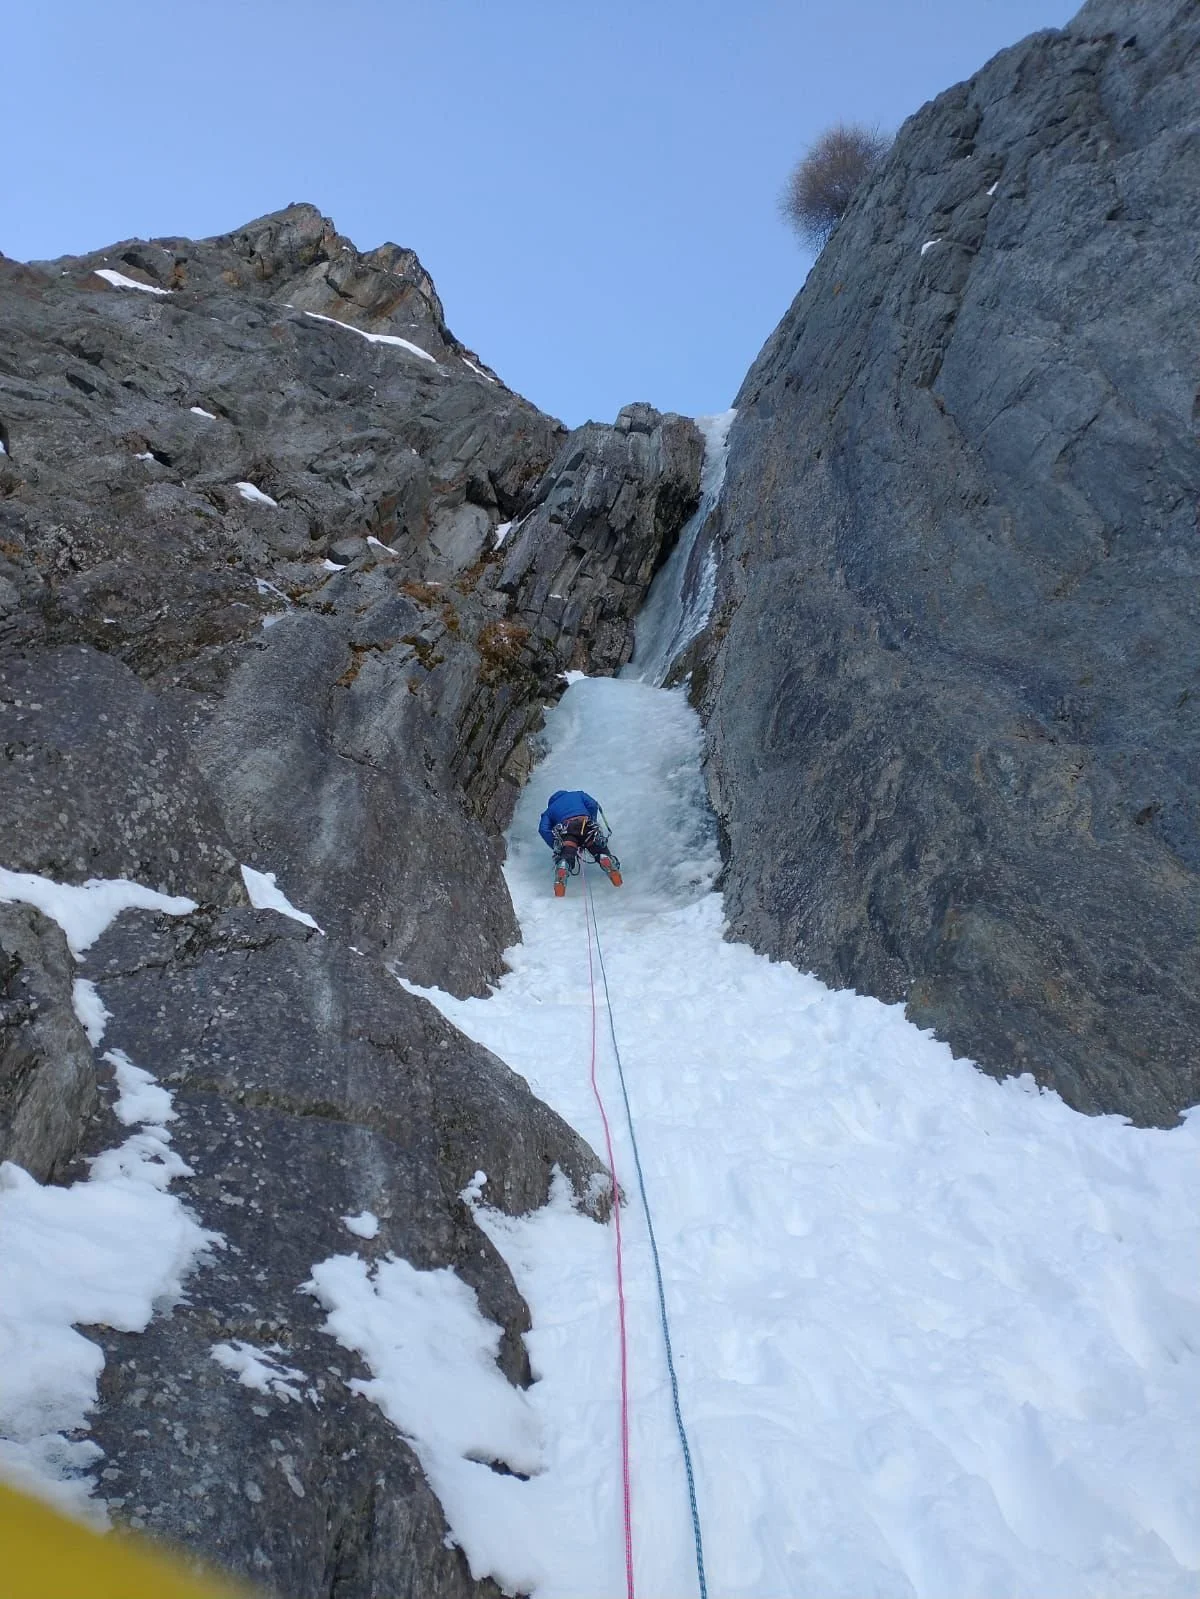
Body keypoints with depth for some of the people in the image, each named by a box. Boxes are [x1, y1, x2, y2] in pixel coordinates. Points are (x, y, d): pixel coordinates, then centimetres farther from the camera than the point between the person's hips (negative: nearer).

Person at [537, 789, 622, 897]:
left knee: (566, 855, -14)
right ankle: (607, 859, -31)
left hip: (566, 830, 0)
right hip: (585, 824, 0)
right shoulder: (577, 794, 37)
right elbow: (593, 805, 17)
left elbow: (543, 830, 15)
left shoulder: (549, 810, 35)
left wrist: (557, 847, 15)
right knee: (601, 851, 1)